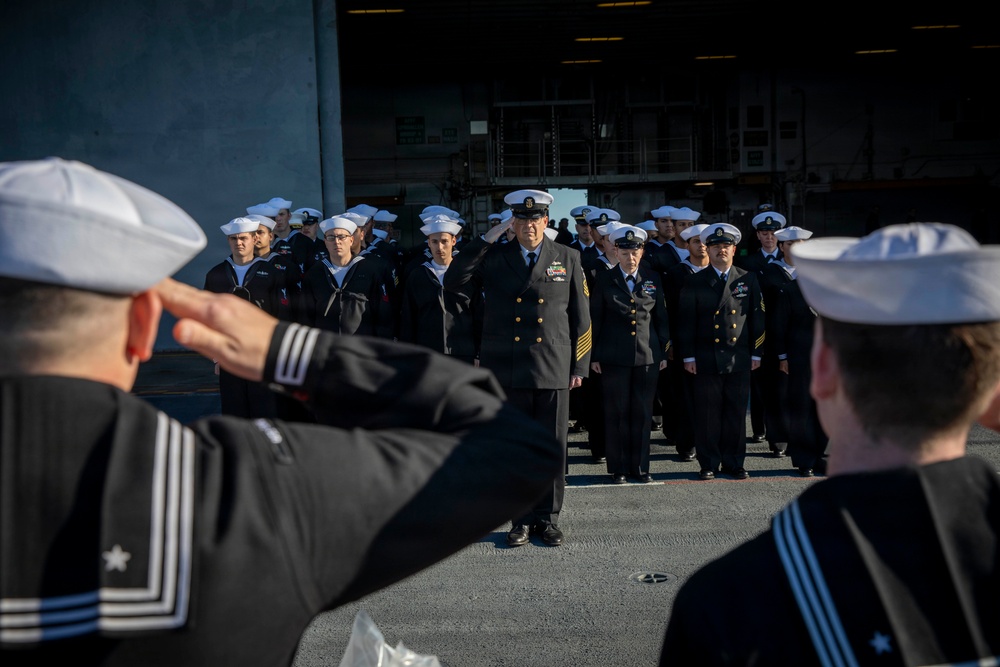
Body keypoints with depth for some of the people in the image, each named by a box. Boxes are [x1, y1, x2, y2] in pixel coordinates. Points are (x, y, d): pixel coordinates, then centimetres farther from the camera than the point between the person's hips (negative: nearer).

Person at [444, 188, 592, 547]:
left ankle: (547, 517, 19)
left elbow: (580, 316, 8)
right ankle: (522, 518, 18)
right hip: (508, 370, 0)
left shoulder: (567, 258, 6)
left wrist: (580, 365, 5)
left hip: (554, 370, 0)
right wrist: (486, 239, -9)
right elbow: (452, 282, -8)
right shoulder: (494, 258, 5)